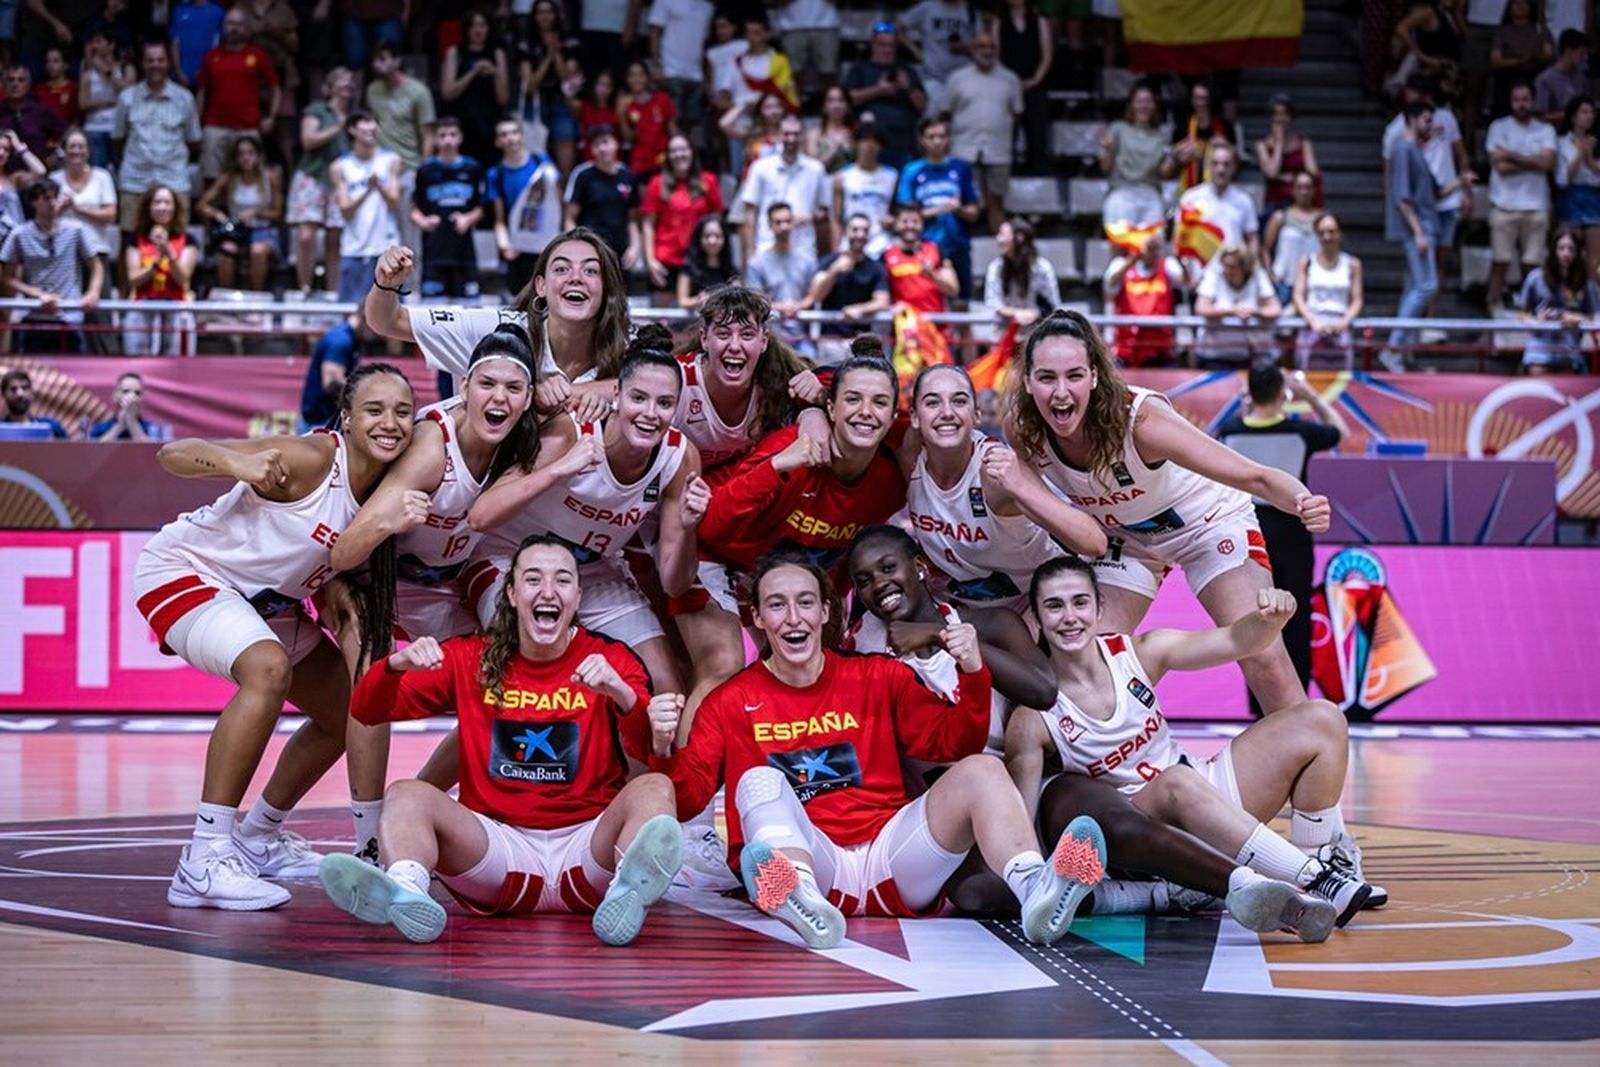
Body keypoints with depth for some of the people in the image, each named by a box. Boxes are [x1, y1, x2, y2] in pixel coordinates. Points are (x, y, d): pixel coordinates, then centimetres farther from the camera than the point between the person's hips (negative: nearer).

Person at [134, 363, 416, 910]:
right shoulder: (313, 459, -27)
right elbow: (173, 454, -32)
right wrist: (237, 462, -50)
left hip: (264, 597, 9)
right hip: (184, 570, -9)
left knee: (347, 709, 14)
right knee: (269, 668, -34)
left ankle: (258, 837, 35)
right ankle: (203, 861, -30)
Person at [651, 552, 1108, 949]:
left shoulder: (879, 678, 19)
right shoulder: (731, 702, 13)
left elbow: (953, 744, 11)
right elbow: (685, 798, 4)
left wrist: (972, 676, -6)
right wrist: (667, 751, -17)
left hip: (891, 863, 2)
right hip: (810, 864, -2)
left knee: (982, 771, -16)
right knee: (759, 780, -28)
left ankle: (1036, 893, -48)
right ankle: (801, 903, -62)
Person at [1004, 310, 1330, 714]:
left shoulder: (1139, 419, -38)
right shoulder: (1023, 434, -27)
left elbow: (1256, 477, -39)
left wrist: (1302, 503, -56)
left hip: (1208, 523, -4)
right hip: (1124, 538, 4)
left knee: (1263, 658, -16)